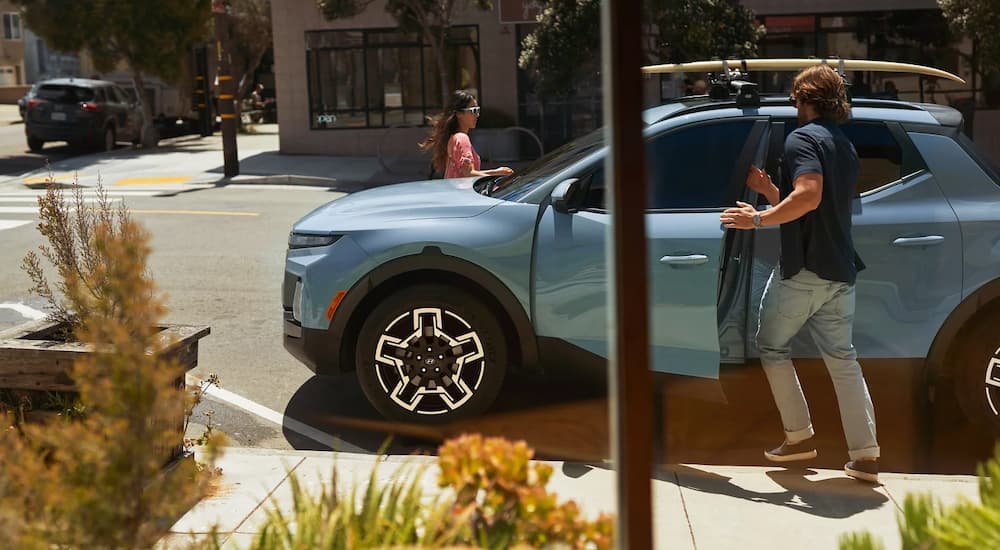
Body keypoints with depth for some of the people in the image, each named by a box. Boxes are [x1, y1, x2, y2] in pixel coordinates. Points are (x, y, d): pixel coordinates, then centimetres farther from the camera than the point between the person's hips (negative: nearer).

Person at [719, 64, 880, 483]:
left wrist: (758, 219, -19)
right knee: (842, 358, 8)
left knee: (772, 346, 10)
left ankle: (798, 437, 11)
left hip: (802, 270, -8)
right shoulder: (844, 145, 19)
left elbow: (808, 197, -26)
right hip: (840, 272, 8)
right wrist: (767, 189, 19)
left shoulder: (802, 138, -10)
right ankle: (865, 456, 4)